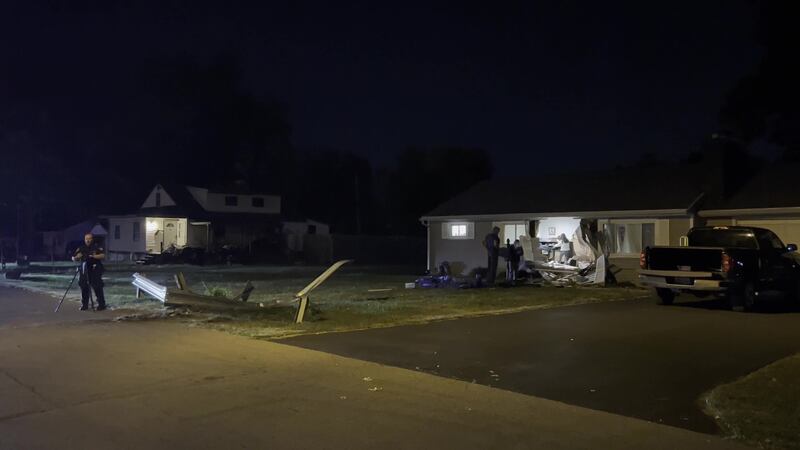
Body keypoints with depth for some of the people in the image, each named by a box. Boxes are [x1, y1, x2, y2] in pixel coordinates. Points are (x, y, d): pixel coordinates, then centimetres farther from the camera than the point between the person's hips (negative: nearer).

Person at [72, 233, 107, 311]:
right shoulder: (81, 248, 11)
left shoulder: (97, 247, 1)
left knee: (97, 287, -8)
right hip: (84, 271, 4)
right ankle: (84, 305, 13)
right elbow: (73, 259, 9)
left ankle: (101, 305, -4)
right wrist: (77, 257, -13)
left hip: (95, 271, -4)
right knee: (84, 287, 2)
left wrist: (94, 256, -24)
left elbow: (103, 256, -11)